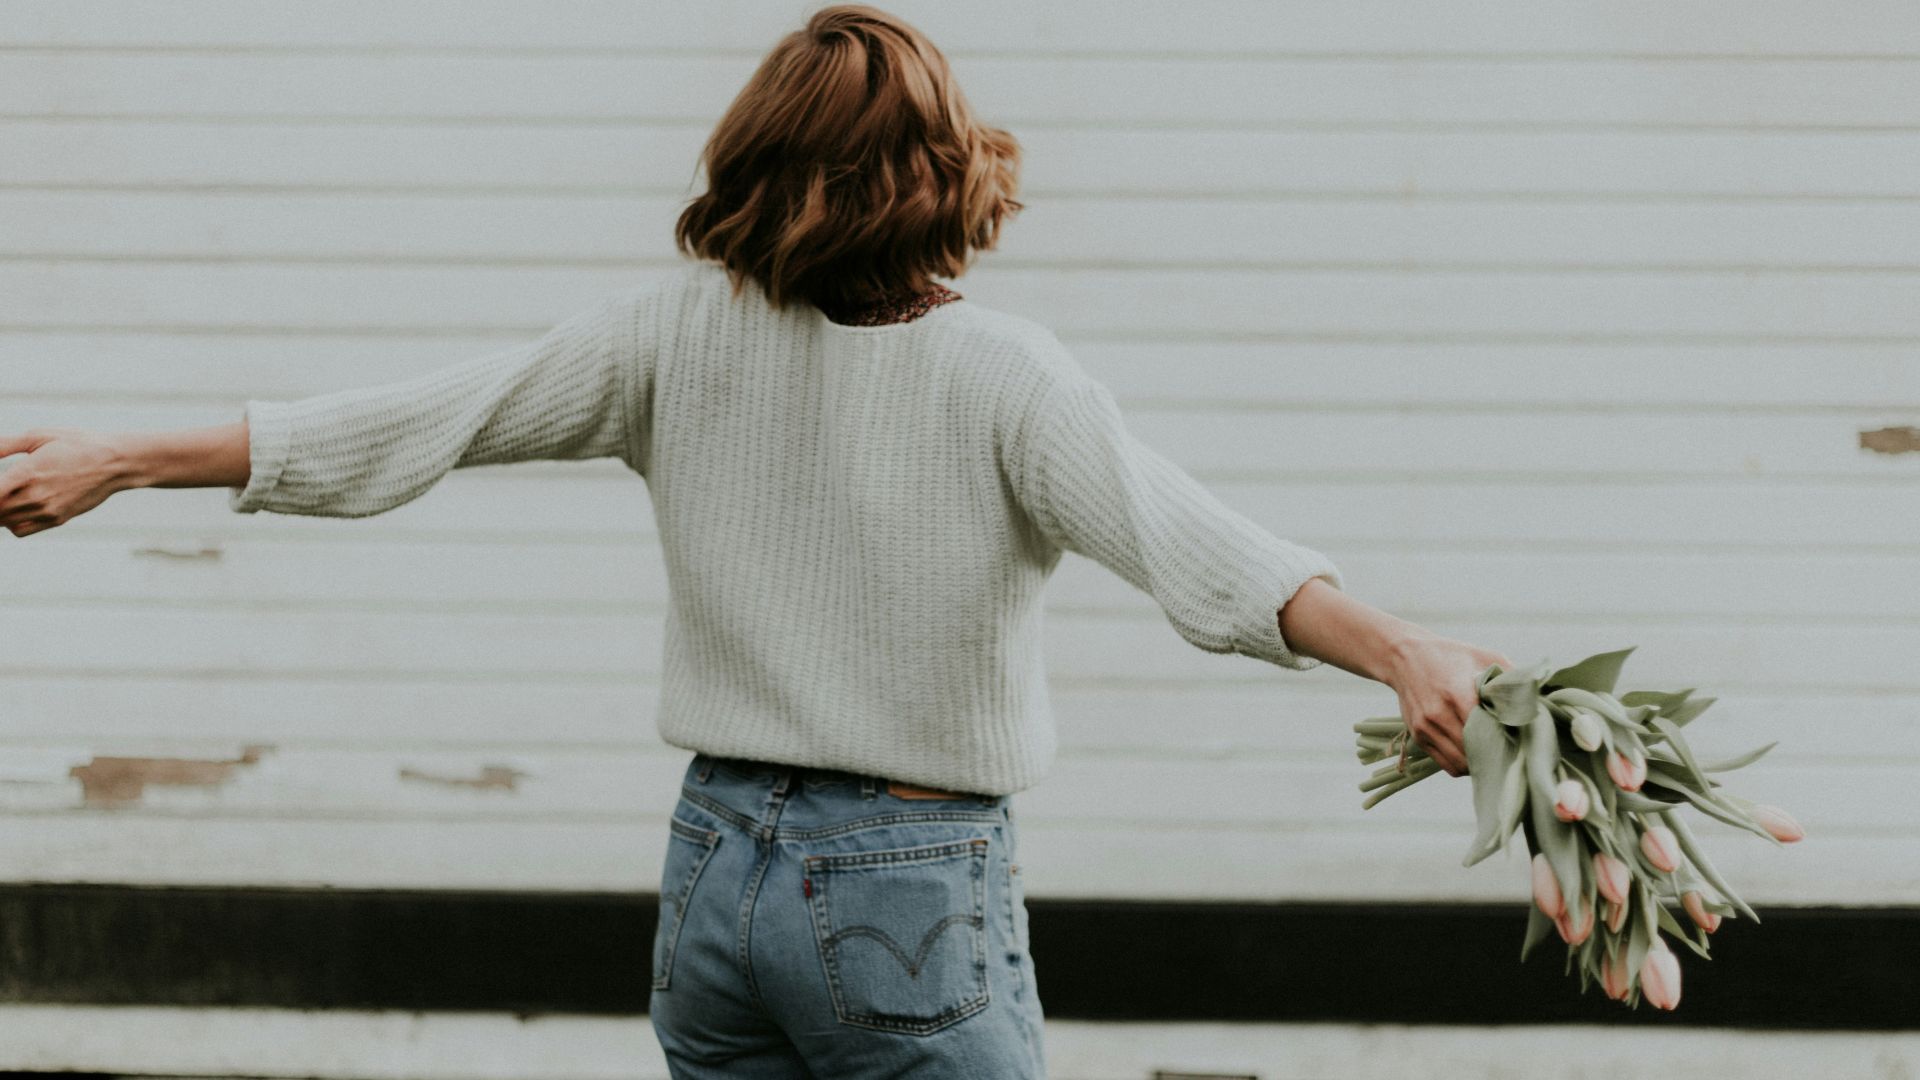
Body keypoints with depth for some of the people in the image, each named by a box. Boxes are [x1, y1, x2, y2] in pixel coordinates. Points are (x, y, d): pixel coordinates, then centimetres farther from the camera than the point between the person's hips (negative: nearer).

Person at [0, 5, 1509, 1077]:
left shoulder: (679, 335, -2)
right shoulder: (998, 375, -13)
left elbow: (402, 428, 0)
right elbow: (1176, 533, -28)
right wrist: (1396, 649, -39)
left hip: (719, 864, 5)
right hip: (914, 890, -5)